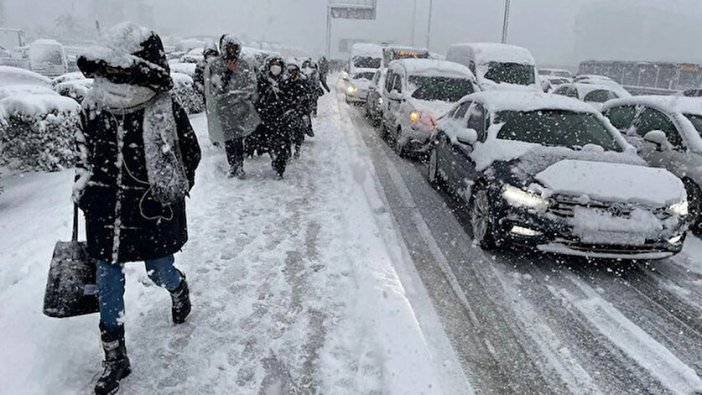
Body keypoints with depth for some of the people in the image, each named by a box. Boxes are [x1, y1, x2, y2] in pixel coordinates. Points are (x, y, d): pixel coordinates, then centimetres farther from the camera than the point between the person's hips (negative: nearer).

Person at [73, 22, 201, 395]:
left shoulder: (166, 111, -16)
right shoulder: (94, 105, -4)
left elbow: (190, 154, -4)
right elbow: (85, 148, 14)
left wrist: (170, 192, -6)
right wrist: (84, 185, 7)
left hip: (153, 210, -3)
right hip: (106, 209, 4)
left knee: (159, 272, 11)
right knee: (107, 279, 8)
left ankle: (178, 287, 53)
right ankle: (115, 357, 24)